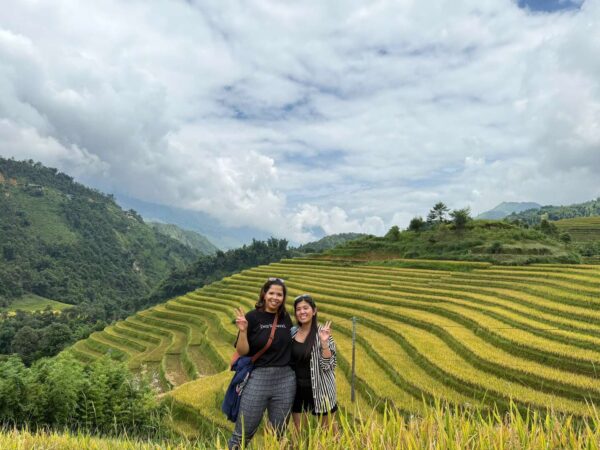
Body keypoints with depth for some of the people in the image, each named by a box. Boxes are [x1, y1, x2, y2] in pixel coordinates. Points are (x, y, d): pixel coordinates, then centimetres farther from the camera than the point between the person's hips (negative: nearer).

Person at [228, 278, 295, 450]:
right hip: (258, 378, -3)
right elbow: (242, 351, -8)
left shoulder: (286, 318, 5)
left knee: (278, 434, 15)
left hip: (285, 380, 3)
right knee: (242, 433, 4)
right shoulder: (252, 317, -7)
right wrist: (243, 330, -24)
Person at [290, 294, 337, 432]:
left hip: (319, 389, -3)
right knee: (299, 430, 15)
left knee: (327, 428, 16)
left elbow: (328, 365, -17)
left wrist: (324, 342, -28)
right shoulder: (292, 332, -1)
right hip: (297, 388, 3)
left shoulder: (322, 332, -12)